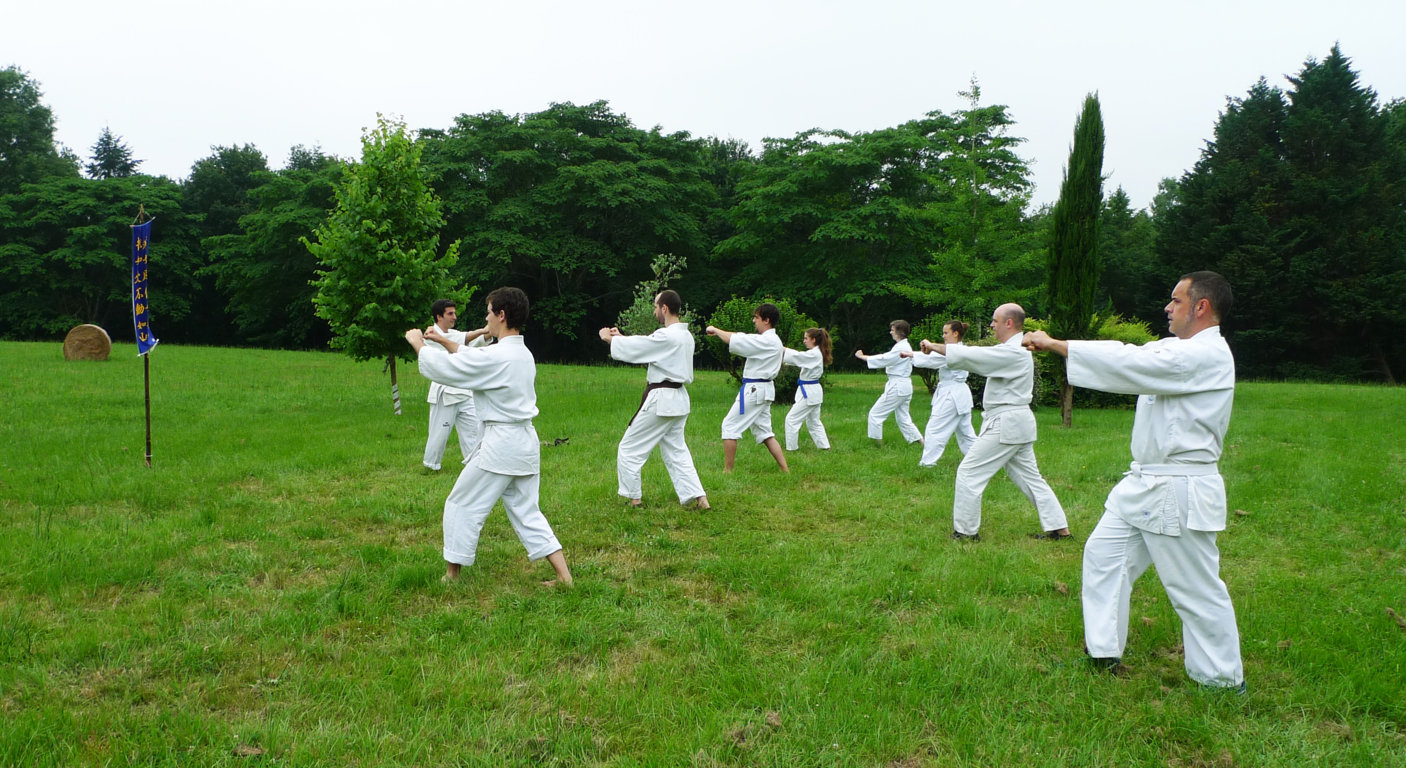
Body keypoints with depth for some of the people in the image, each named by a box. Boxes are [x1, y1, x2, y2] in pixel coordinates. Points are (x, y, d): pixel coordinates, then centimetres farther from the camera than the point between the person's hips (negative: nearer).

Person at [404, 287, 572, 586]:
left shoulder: (495, 357, -18)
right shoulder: (524, 354, 9)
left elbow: (440, 368, -11)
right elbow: (473, 361, 24)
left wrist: (418, 342, 6)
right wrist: (445, 341, 23)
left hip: (500, 444, -8)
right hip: (526, 441, 8)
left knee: (462, 505, 9)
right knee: (526, 511, 14)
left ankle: (451, 576, 22)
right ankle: (564, 576, 10)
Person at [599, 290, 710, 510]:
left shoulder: (666, 336, -21)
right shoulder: (685, 335, 9)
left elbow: (633, 348, -14)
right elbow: (646, 345, 18)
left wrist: (610, 338, 4)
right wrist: (621, 336, 15)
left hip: (661, 399, -9)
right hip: (678, 399, 9)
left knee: (630, 448, 5)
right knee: (676, 450, 17)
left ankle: (634, 498, 14)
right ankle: (699, 498, 10)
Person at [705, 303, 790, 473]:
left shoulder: (766, 341, -19)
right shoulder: (773, 340, 13)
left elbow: (733, 340, -20)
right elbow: (742, 338, 15)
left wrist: (715, 330, -5)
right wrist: (719, 333, 4)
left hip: (754, 389, -10)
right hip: (764, 389, 10)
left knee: (730, 426, -1)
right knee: (763, 430, 14)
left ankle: (727, 470, 3)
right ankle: (785, 469, 10)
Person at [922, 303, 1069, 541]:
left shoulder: (1012, 352, -18)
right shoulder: (1019, 350, 15)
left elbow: (969, 356, -22)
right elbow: (977, 356, 13)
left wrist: (934, 346, -11)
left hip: (1005, 424, -10)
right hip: (1018, 423, 10)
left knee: (969, 472, -3)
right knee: (1029, 477, 16)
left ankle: (965, 531, 5)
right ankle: (1059, 528, 19)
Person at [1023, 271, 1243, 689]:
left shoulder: (1209, 356, -19)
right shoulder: (1174, 346, 13)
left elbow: (1131, 363, -25)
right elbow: (1129, 354, 9)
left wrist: (1056, 345, -20)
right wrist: (1052, 345, -4)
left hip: (1179, 491, -10)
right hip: (1143, 483, 10)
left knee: (1196, 589, 1)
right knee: (1104, 553, 13)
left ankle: (1222, 679, 19)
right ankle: (1104, 653, 24)